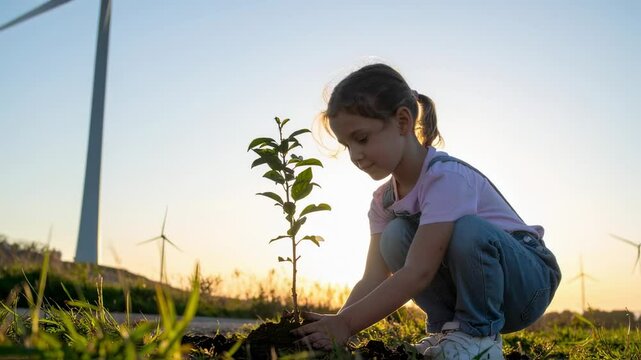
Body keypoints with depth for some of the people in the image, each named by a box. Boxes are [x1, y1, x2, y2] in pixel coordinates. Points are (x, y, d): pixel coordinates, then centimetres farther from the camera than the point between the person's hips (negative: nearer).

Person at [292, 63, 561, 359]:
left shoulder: (447, 177, -27)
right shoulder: (384, 200, -1)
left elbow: (418, 273, -34)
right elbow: (374, 278, -8)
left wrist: (346, 324, -35)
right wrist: (335, 324, -24)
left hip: (531, 279, -6)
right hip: (468, 286, 6)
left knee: (468, 229, -36)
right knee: (395, 237, -16)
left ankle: (478, 335, -15)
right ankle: (447, 327, -4)